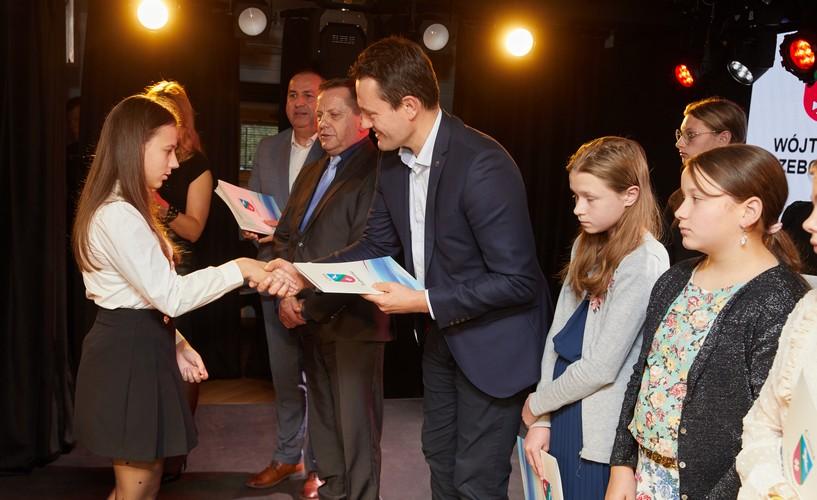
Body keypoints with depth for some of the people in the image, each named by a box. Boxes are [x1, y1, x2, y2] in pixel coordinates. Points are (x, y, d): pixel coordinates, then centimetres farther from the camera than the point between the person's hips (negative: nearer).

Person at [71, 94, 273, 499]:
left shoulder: (121, 209, 15)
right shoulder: (119, 215, -21)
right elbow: (170, 296, -24)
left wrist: (172, 344, 12)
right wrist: (239, 268, -17)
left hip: (135, 348, 11)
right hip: (129, 354, -11)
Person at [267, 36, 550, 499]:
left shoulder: (483, 165, -29)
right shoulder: (394, 162, -3)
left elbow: (517, 280, -28)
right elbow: (377, 245, 6)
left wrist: (423, 302, -27)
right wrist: (306, 272, -8)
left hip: (492, 340, -8)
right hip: (440, 332, 8)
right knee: (440, 457, 23)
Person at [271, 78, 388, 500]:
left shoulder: (375, 171, -11)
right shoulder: (312, 172, 17)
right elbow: (285, 237, 15)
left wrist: (310, 307, -14)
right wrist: (288, 294, -1)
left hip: (351, 321, -8)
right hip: (310, 321, 8)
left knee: (355, 428, 2)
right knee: (323, 420, 17)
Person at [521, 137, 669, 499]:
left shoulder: (645, 263, -17)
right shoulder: (586, 245, 6)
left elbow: (602, 366, -18)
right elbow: (558, 333, 5)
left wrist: (536, 403, -5)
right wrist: (542, 419, 0)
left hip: (599, 430, -6)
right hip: (560, 412, 6)